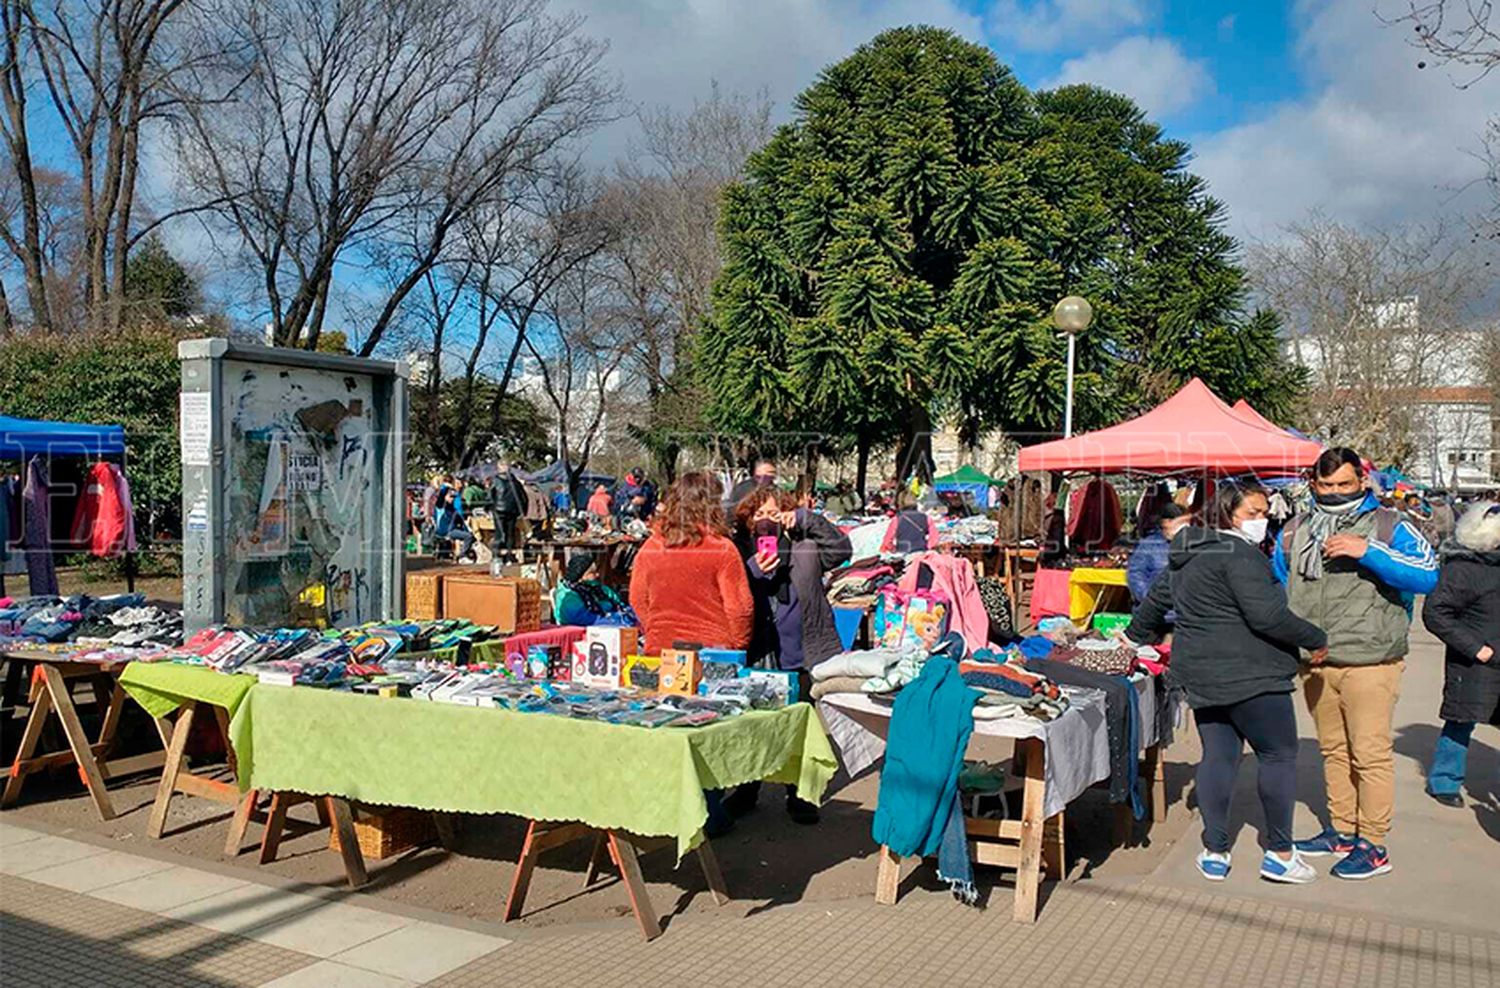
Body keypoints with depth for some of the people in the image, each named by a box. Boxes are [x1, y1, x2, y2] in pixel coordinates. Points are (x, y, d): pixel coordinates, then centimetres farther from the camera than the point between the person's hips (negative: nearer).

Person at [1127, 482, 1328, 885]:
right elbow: (1266, 616, -21)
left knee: (1217, 756, 12)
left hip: (1201, 676, 9)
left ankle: (1214, 853, 14)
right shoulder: (1241, 554, -14)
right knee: (1279, 754, 4)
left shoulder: (1187, 557, 14)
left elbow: (1157, 598, 27)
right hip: (1250, 675, -8)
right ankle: (1279, 854, 11)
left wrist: (1135, 634, 43)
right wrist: (1316, 639, -7)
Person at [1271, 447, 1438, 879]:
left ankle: (1373, 846, 9)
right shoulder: (1295, 531, 10)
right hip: (1314, 662, 5)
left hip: (1369, 663, -5)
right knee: (1333, 750, 15)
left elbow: (1427, 576, -16)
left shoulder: (1387, 526, -3)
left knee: (1370, 754, -2)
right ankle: (1342, 831, 28)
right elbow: (1274, 584, 23)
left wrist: (1369, 552, -25)